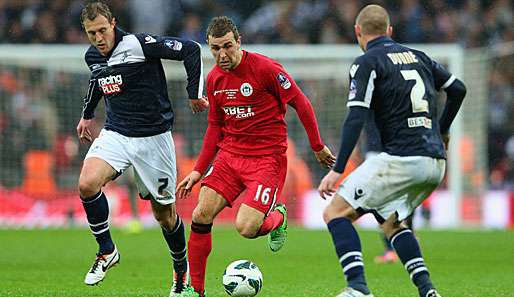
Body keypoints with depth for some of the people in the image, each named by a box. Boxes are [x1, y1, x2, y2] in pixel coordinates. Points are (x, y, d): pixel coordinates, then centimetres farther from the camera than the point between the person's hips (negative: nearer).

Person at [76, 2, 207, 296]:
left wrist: (195, 93, -14)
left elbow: (191, 49, -14)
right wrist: (87, 114, 37)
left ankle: (182, 270, 31)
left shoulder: (140, 45, -17)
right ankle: (107, 251, -5)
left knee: (164, 213, 5)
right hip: (115, 134, 5)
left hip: (153, 137, -4)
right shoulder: (92, 56, 3)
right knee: (87, 184, -23)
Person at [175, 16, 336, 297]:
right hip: (230, 155, 6)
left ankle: (276, 218, 18)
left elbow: (301, 104, -6)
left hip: (267, 156, -6)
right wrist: (198, 170, 15)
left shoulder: (265, 68, -15)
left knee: (246, 228, -19)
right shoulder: (214, 79, 5)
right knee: (201, 216, -8)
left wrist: (317, 147, -1)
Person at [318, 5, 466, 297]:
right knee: (391, 221, 27)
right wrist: (442, 131, 38)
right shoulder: (417, 56, 18)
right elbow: (458, 89, 24)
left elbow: (356, 119, -12)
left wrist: (337, 170, -14)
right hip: (436, 164, 7)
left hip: (401, 160, -7)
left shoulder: (367, 62, -3)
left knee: (336, 212, -2)